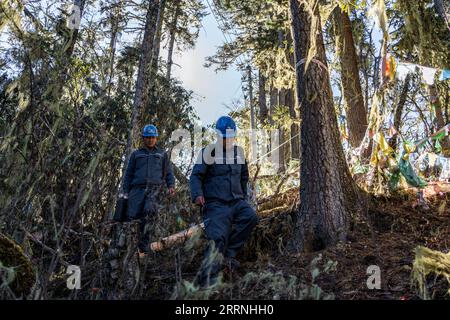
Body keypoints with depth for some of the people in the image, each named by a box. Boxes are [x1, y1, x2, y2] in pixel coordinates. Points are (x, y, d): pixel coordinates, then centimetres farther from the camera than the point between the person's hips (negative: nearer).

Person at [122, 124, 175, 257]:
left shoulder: (162, 154, 23)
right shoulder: (136, 154, 22)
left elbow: (168, 172, 19)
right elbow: (128, 174, 19)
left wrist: (171, 185, 1)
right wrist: (126, 192, 9)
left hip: (155, 189, -2)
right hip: (138, 188, 2)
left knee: (149, 210, -27)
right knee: (133, 215, -15)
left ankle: (143, 247, -24)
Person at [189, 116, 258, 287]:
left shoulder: (239, 152, 15)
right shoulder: (209, 151, -1)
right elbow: (196, 176, -4)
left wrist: (243, 198, 27)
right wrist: (197, 194, -21)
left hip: (236, 202, 5)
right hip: (216, 204, -5)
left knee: (250, 216, -25)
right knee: (217, 238, -19)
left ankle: (228, 253, -14)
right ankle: (206, 279, -12)